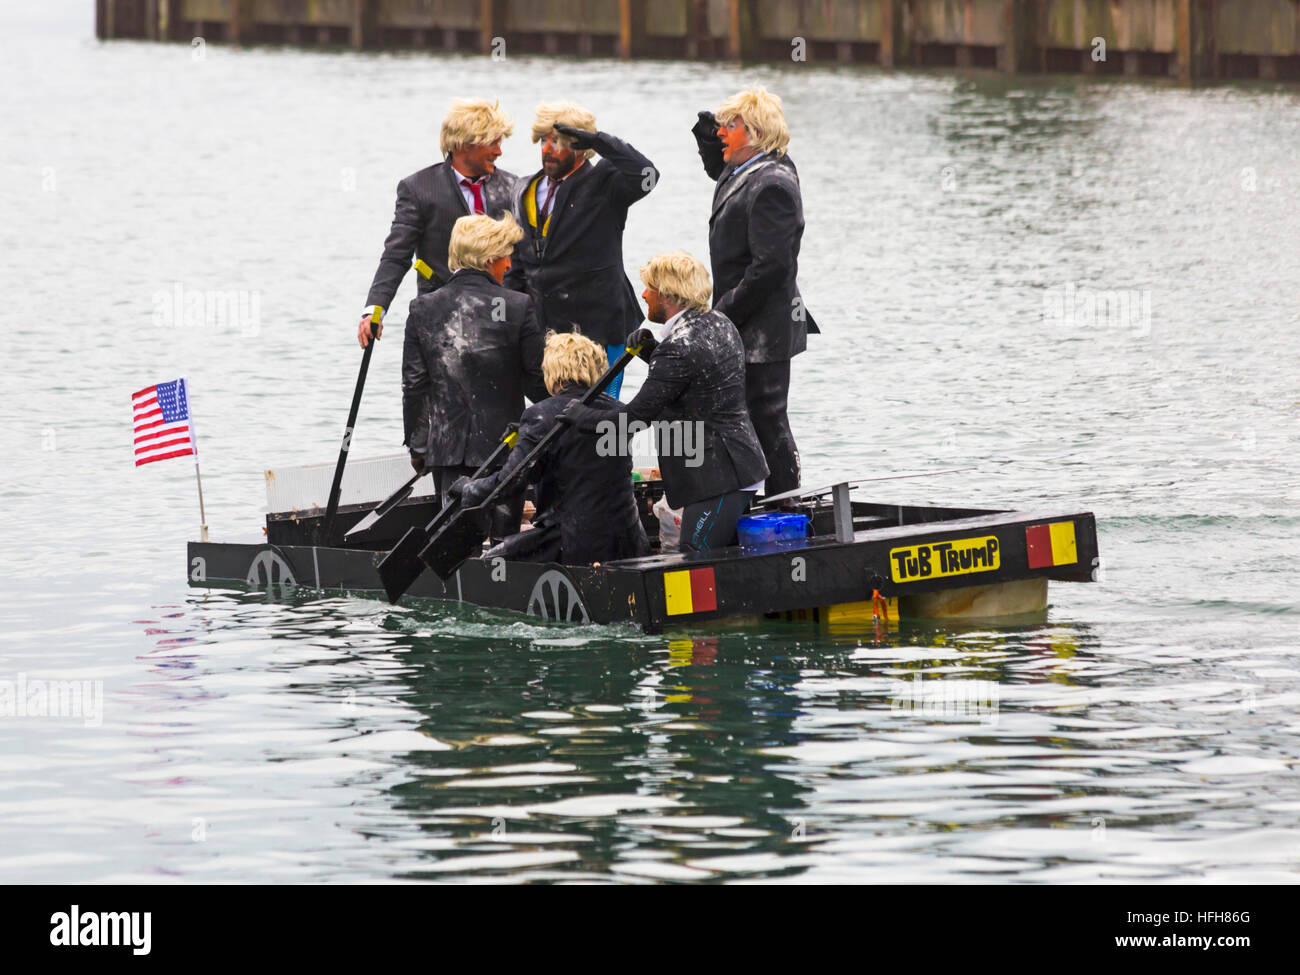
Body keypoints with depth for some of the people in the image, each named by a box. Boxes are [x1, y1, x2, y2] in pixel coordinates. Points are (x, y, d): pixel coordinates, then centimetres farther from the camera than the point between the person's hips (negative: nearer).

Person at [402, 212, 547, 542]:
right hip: (504, 441, -2)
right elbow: (537, 379, -4)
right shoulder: (517, 307, -9)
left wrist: (417, 445, 11)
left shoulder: (423, 309, -1)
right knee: (504, 533, 5)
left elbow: (414, 385, 3)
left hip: (446, 446, 2)